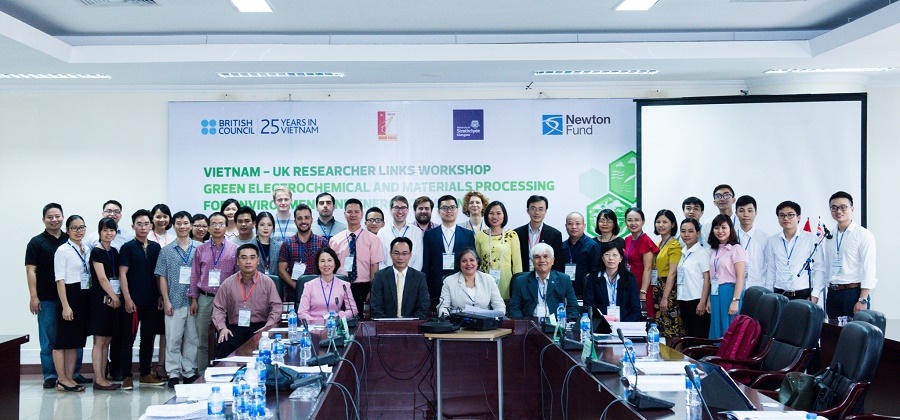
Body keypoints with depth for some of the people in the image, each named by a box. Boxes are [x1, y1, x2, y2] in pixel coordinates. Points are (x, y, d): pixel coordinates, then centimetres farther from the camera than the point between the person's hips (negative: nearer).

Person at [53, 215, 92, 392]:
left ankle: (70, 378, 16)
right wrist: (65, 306, -17)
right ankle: (62, 380, 3)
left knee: (76, 341, 10)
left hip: (84, 297, 7)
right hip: (69, 296, -7)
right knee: (63, 340, -2)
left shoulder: (87, 249, 12)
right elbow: (60, 280, -11)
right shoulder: (63, 250, -7)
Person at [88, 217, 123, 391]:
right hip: (100, 299, -7)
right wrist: (114, 297, -9)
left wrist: (116, 297, 1)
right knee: (100, 340, -4)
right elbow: (102, 278, -12)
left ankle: (102, 378, 13)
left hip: (113, 299, 7)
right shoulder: (96, 252, -7)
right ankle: (98, 379, -1)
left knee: (107, 340, 9)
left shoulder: (114, 251, 14)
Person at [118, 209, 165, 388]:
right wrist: (127, 298, -13)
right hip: (133, 300, -5)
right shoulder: (127, 247, -2)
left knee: (149, 338, 10)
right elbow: (122, 274, -6)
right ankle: (126, 376, 7)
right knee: (128, 338, 1)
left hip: (152, 301, 5)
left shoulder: (155, 247, 10)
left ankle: (146, 374, 20)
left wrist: (161, 296, 8)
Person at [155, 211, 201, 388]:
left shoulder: (200, 248, 6)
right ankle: (173, 373, 9)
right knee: (173, 338, 1)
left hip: (195, 301, 1)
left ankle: (189, 371, 16)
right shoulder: (166, 251, 6)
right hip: (174, 302, -1)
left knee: (193, 338, 6)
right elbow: (162, 277, 4)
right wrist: (166, 301, -3)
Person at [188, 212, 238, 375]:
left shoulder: (234, 249, 3)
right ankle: (202, 375, 13)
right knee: (203, 340, 5)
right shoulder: (201, 249, 9)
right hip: (205, 299, 2)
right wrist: (194, 299, 6)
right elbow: (195, 275, 12)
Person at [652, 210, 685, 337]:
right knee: (658, 329, 9)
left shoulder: (675, 245, -9)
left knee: (670, 329, -7)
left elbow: (672, 272, -15)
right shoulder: (657, 245, 15)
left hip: (669, 289, -8)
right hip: (657, 289, 8)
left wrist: (665, 297, -18)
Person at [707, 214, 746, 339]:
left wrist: (735, 301, -18)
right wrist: (709, 300, 12)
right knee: (717, 331, 9)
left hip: (729, 293, -7)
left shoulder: (736, 249, -6)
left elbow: (740, 277, -12)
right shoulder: (714, 251, 15)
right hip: (715, 295, 7)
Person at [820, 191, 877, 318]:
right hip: (832, 294, 5)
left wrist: (863, 300, -16)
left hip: (854, 293, -5)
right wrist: (815, 294, 10)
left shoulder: (863, 235, -4)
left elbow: (868, 269, -10)